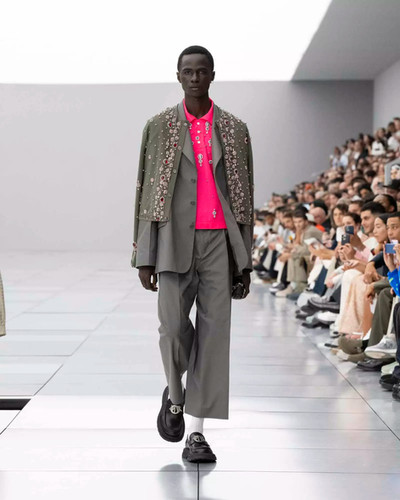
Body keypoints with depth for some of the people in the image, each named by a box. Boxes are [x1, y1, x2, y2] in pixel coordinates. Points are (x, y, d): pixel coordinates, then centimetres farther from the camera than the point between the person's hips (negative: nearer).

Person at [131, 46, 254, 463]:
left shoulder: (235, 129, 9)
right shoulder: (159, 127, 6)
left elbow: (244, 197, 10)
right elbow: (145, 194, 4)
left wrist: (244, 261, 5)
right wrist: (144, 257, -2)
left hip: (219, 240, 1)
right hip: (175, 240, -1)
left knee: (213, 331, -4)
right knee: (173, 326, -14)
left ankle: (196, 434, 2)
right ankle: (174, 394, 19)